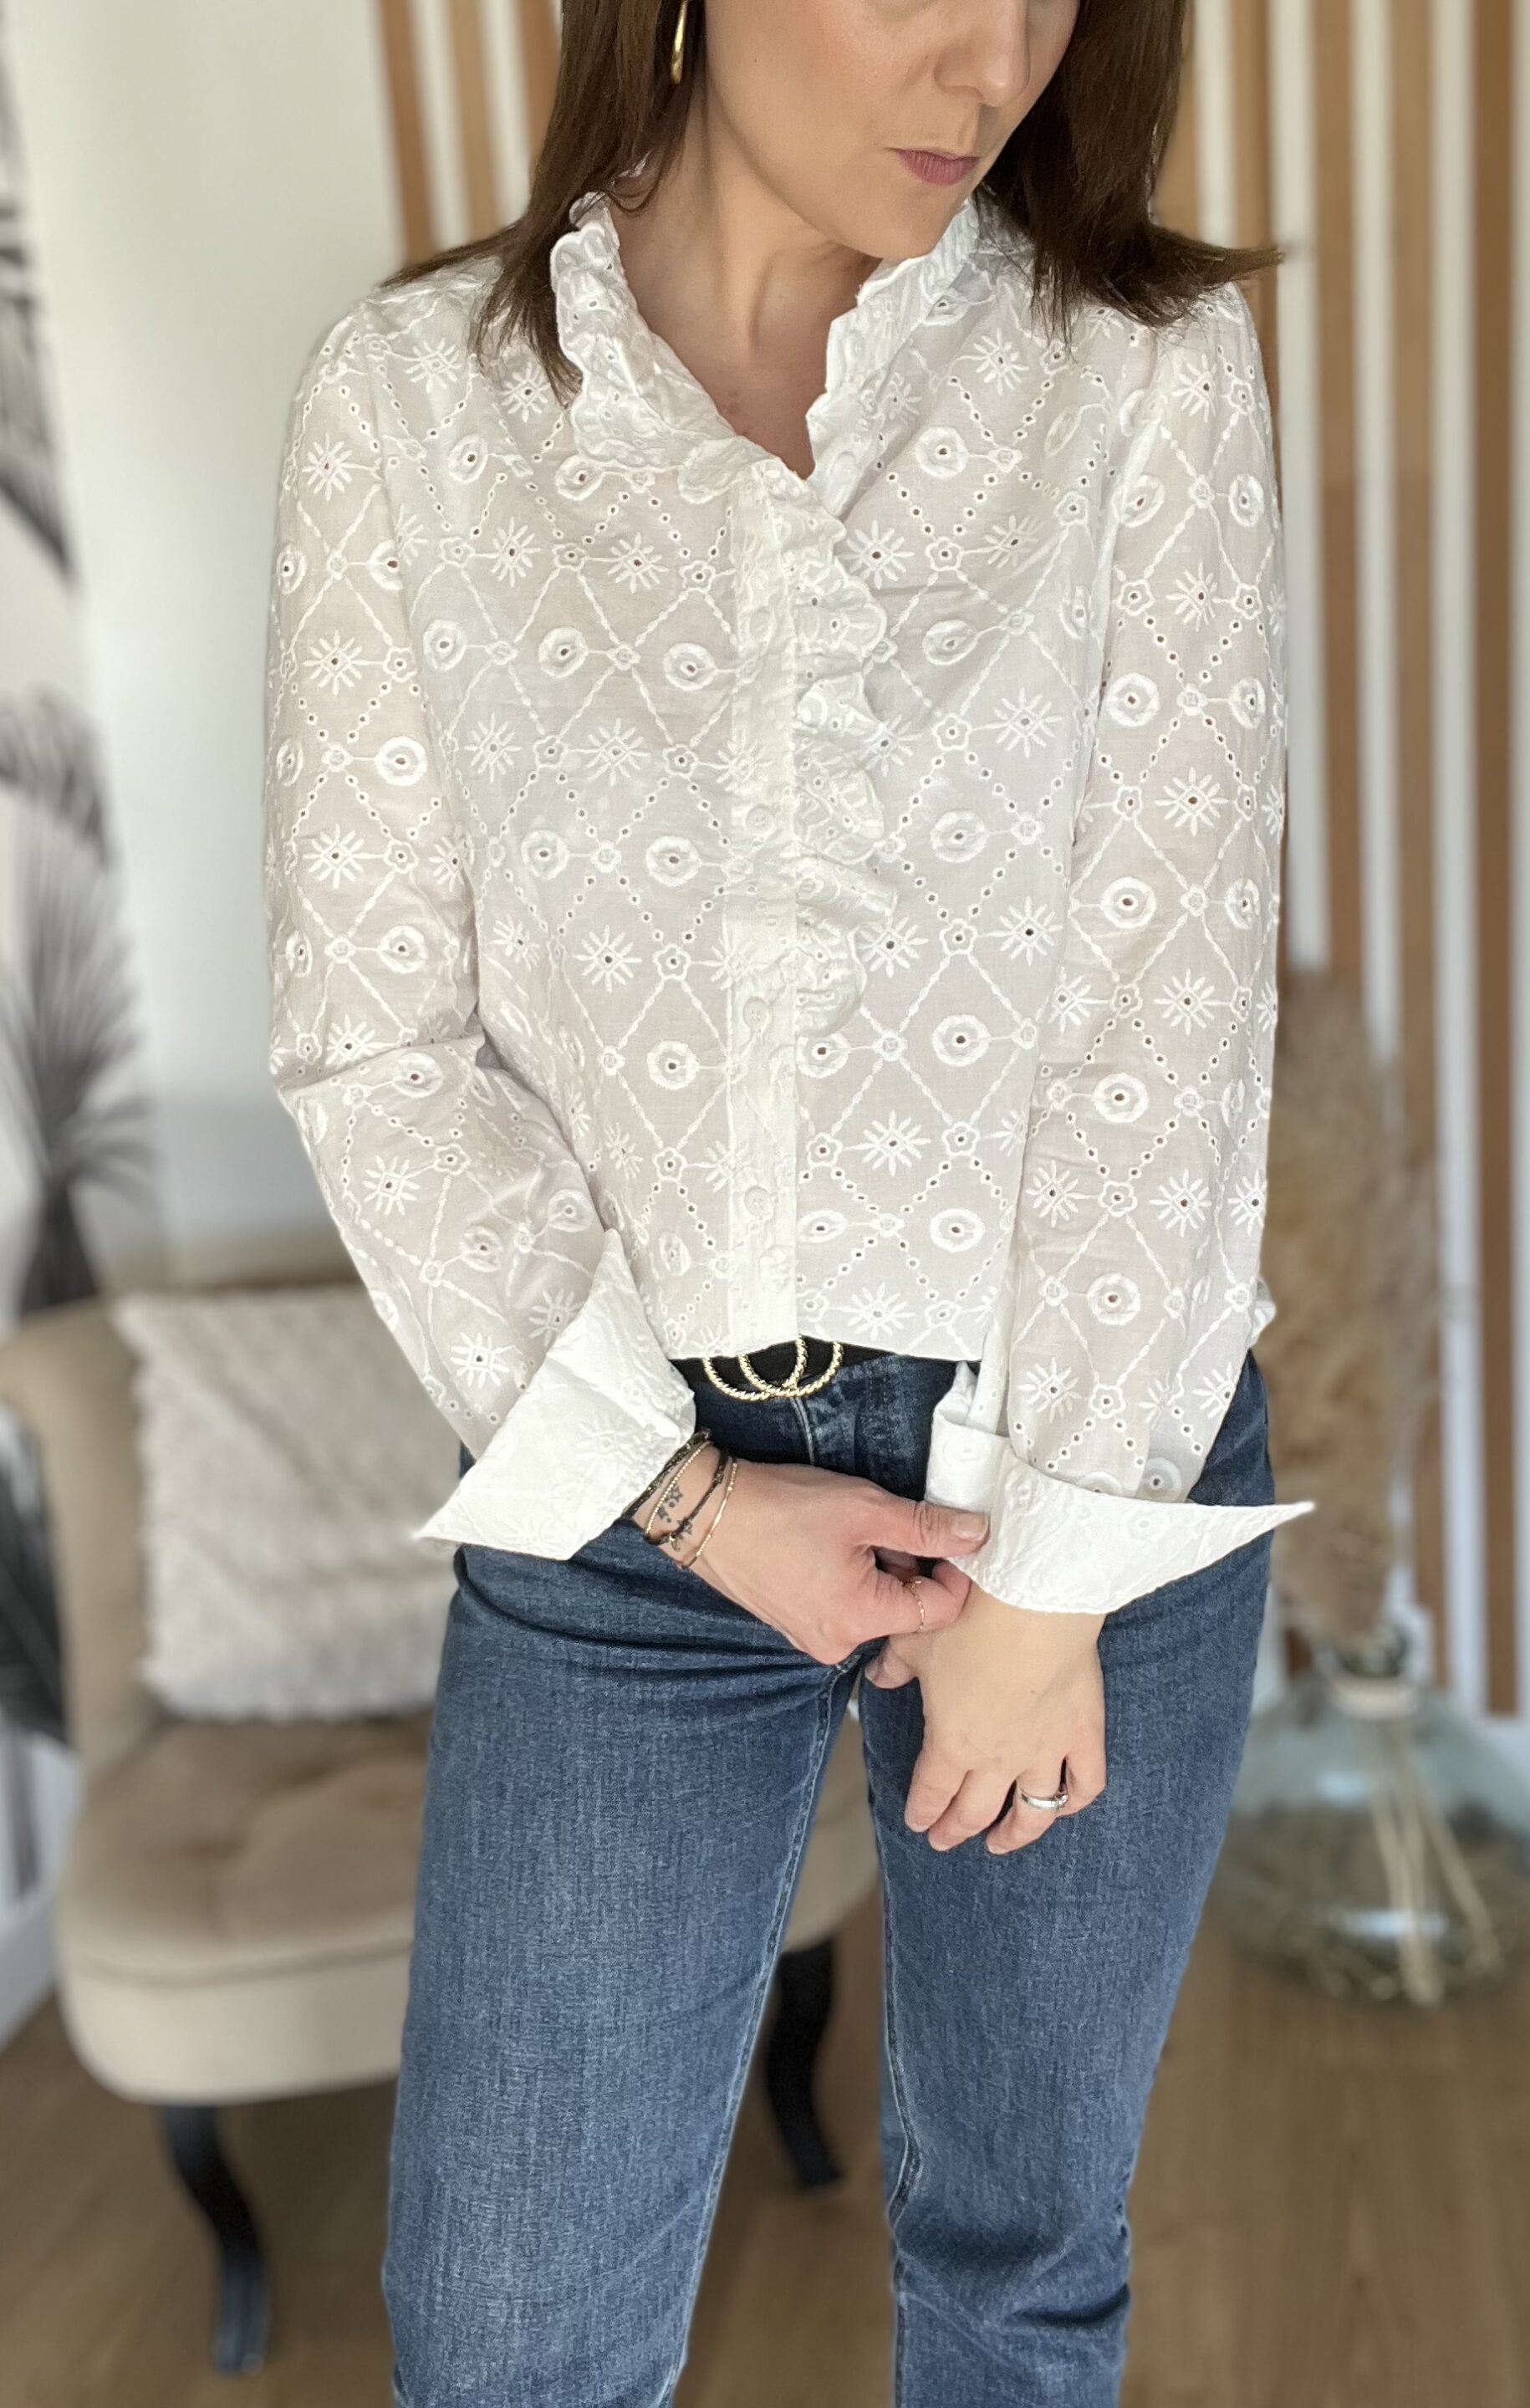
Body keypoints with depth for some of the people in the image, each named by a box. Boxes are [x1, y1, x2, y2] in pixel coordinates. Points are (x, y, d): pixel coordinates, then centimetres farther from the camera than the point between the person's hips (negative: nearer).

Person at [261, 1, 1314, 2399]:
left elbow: (1173, 1001, -8)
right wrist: (679, 1488, -10)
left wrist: (1054, 1571, -8)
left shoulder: (1153, 362, -4)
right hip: (629, 1471, 0)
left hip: (1090, 1439, 1)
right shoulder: (412, 399, -4)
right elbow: (375, 1039, -5)